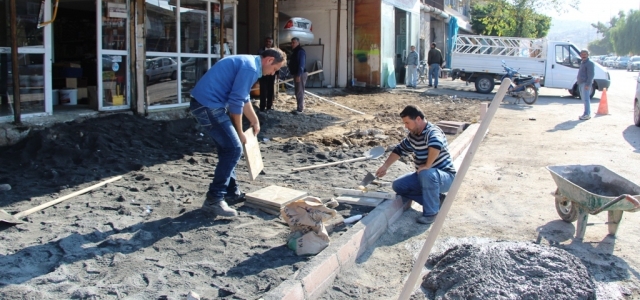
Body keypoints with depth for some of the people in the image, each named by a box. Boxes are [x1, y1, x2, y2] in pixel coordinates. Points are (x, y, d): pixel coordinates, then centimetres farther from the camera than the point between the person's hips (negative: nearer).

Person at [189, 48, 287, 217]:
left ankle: (231, 191, 28)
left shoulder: (249, 64, 18)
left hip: (205, 103, 11)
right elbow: (236, 102, -16)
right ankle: (214, 199, -6)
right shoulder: (250, 68, -15)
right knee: (233, 148, -9)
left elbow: (243, 97, 30)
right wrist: (239, 132, -6)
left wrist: (254, 120, 39)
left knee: (227, 147, 18)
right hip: (208, 105, -11)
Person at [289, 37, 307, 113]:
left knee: (299, 91, -9)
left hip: (300, 74, -10)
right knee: (299, 91, 14)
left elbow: (301, 64, -22)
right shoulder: (295, 51, 17)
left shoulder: (300, 51, -14)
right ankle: (301, 107, 22)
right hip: (296, 74, 10)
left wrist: (298, 75, -25)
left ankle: (300, 109, -8)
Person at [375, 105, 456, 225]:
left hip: (445, 177, -9)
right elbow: (399, 150, 17)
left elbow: (436, 144, -49)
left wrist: (427, 165, -38)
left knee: (427, 174, -40)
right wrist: (385, 166, 8)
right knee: (398, 185, -3)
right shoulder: (412, 135, 3)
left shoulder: (432, 131, -25)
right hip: (423, 177, 9)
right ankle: (435, 200, 2)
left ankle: (431, 212, -19)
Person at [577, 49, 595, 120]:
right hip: (581, 83, 10)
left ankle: (587, 114, -14)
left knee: (586, 99, -12)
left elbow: (591, 75, -17)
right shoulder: (582, 63, 20)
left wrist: (587, 84, -24)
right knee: (585, 99, 12)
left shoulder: (589, 63, -10)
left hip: (586, 84, -10)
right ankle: (587, 113, 17)